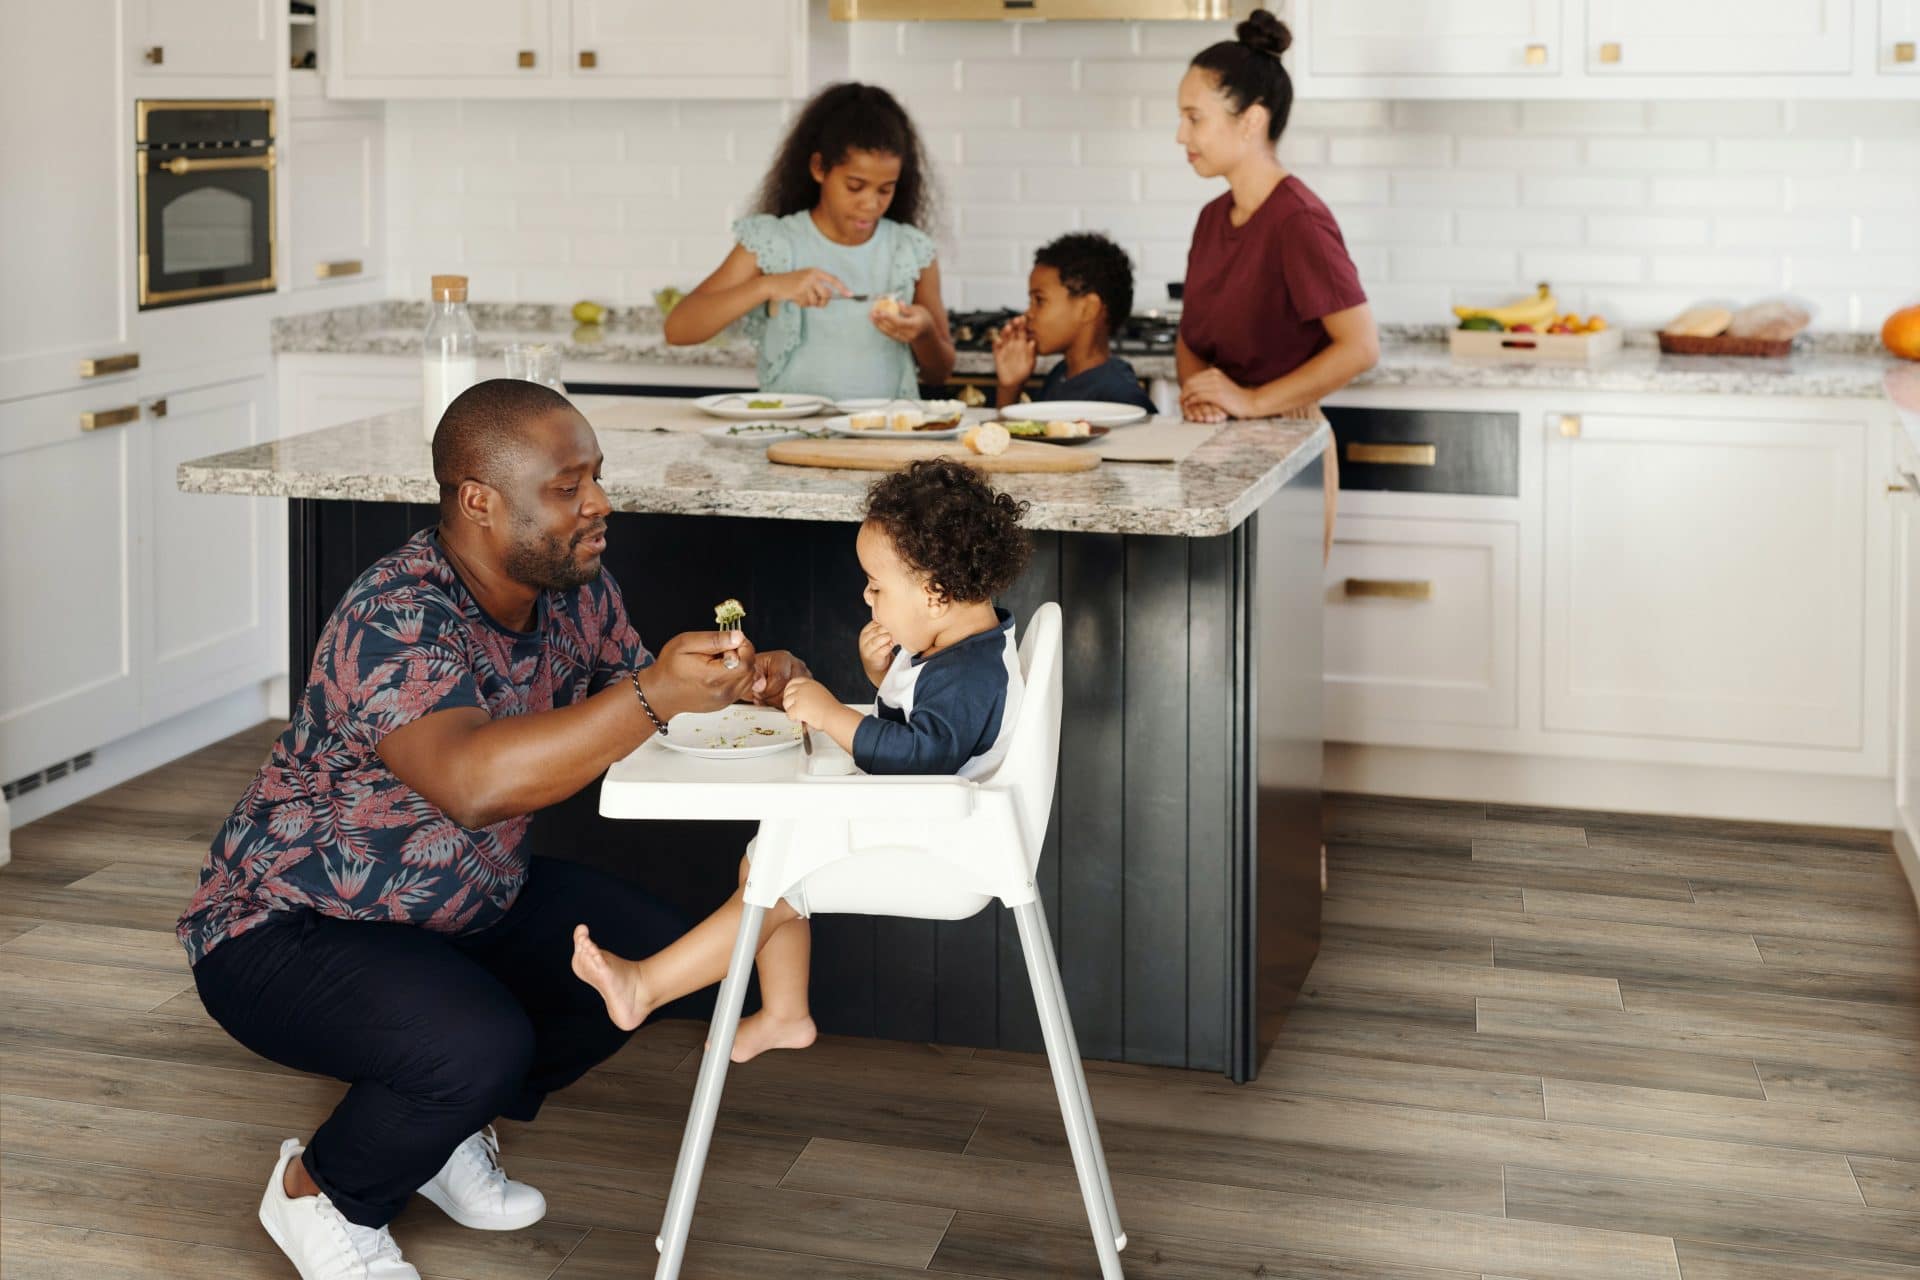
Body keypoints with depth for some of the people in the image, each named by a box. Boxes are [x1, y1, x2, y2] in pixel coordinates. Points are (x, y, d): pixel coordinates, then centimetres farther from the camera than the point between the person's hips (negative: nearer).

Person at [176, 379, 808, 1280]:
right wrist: (655, 694, -52)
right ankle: (319, 1194, 1)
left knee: (646, 951, -4)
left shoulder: (574, 590, -6)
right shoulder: (395, 621, -31)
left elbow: (622, 707, 7)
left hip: (466, 898, 9)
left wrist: (742, 682, -15)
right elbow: (473, 782, -48)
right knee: (481, 1044, -31)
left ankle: (447, 1130, 16)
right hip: (285, 928, -8)